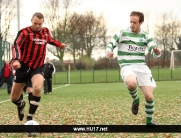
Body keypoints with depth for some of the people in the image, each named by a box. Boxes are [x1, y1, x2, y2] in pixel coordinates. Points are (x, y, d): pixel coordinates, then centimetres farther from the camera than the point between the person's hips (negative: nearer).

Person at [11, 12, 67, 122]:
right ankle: (21, 105, 44)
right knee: (14, 98, 4)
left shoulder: (46, 31, 3)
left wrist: (60, 45, 16)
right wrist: (16, 60, -45)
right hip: (23, 67, -1)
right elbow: (16, 45, -29)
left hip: (38, 67, 2)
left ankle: (29, 118, -20)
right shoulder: (24, 32, -13)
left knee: (37, 89, -30)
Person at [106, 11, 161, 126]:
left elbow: (155, 52, -1)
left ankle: (149, 121, 18)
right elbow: (111, 44, 7)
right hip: (127, 66, -3)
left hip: (142, 67, 3)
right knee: (131, 83, -38)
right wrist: (109, 52, -17)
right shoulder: (122, 34, 1)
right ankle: (136, 100, -4)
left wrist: (157, 51, -26)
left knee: (149, 96, -7)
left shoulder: (146, 36, 7)